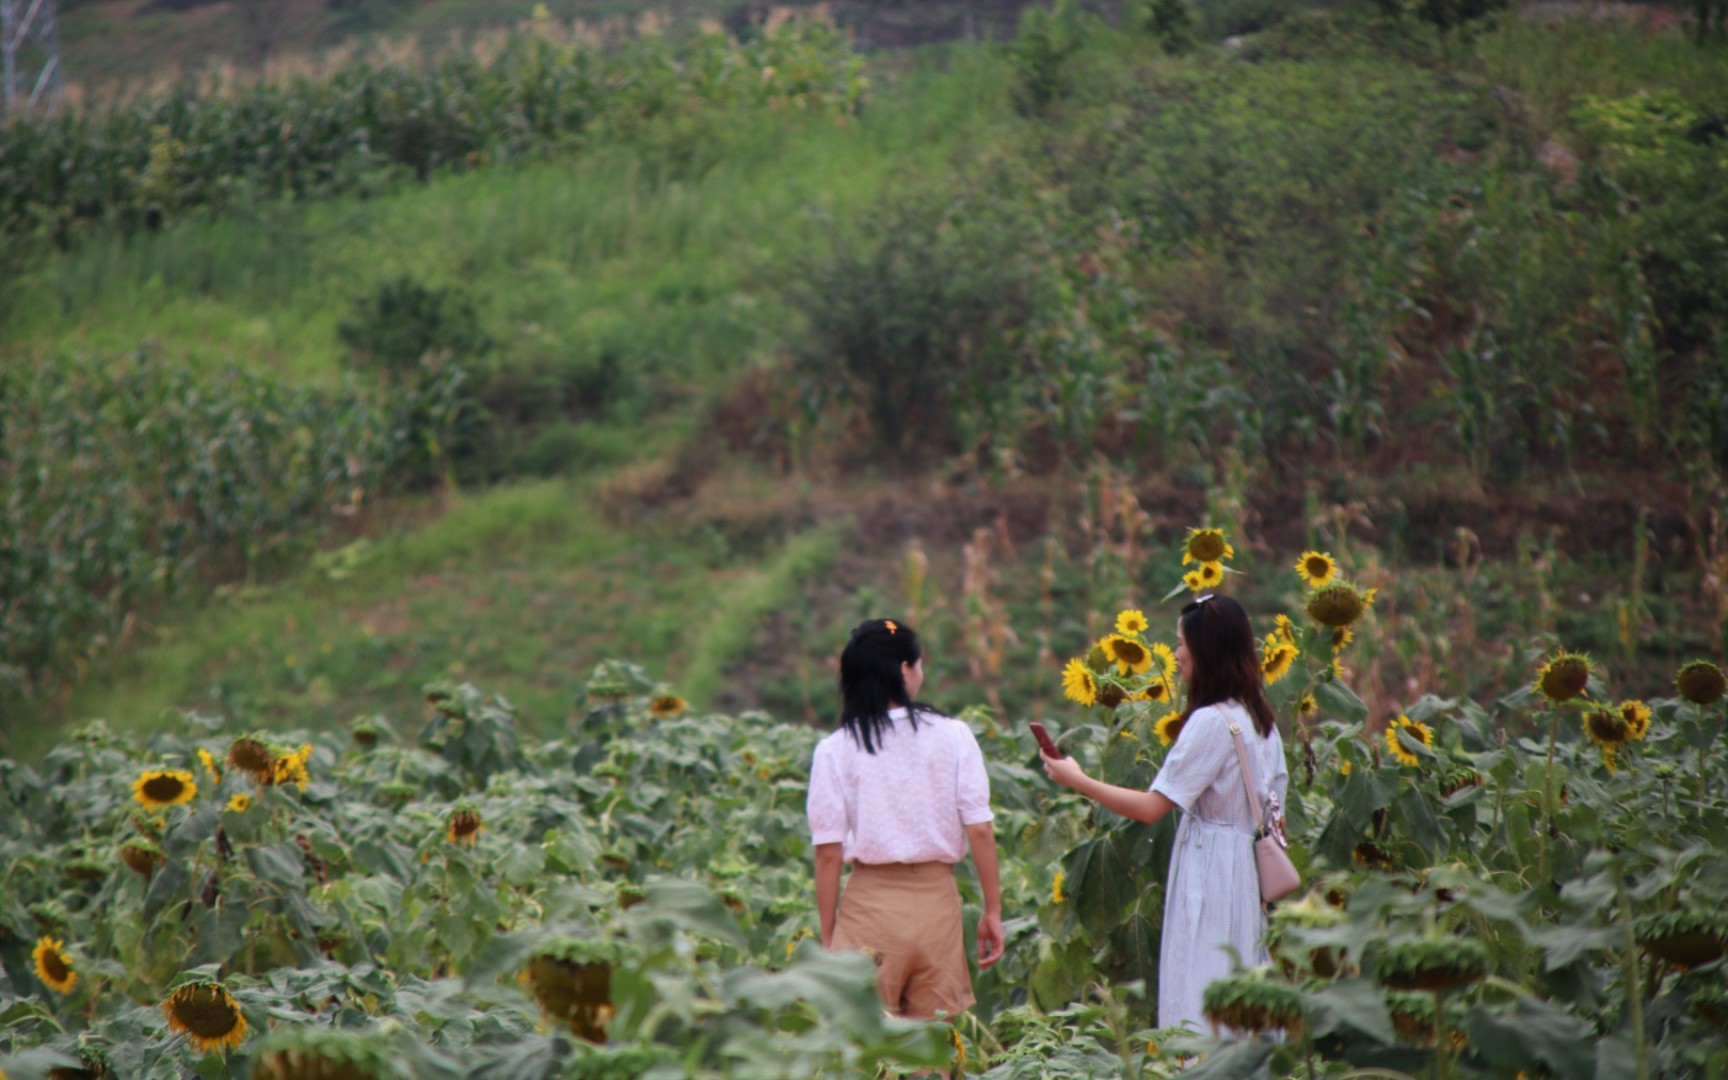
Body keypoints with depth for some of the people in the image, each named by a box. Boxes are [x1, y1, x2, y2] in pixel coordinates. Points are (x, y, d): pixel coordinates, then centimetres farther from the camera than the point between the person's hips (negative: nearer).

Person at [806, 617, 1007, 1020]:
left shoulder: (834, 751, -2)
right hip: (938, 899, 1)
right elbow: (980, 831, -1)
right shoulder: (952, 736, 0)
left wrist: (827, 938, 4)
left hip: (870, 901, -1)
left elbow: (828, 852, -3)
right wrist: (992, 911, 7)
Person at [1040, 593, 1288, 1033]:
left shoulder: (1212, 722, -16)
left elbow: (1151, 807, -16)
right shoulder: (1260, 719, 11)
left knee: (1199, 1004, -8)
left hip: (1209, 871, -9)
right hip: (1249, 872, 9)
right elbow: (1273, 803, 15)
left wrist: (1077, 780, -8)